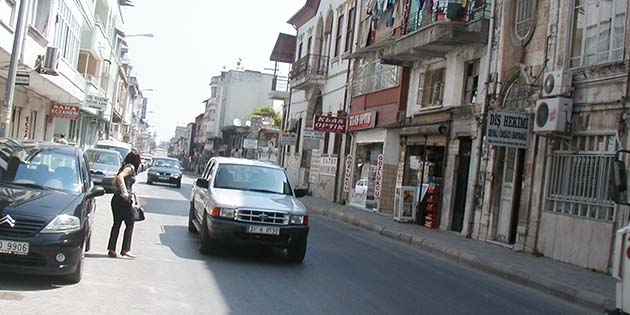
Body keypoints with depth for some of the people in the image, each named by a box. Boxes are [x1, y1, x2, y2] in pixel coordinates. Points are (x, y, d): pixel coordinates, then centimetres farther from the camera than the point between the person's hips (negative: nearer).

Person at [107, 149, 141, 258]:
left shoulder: (124, 167, 15)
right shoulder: (130, 168, -10)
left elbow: (114, 182, 21)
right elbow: (120, 177, -27)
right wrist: (124, 191, -31)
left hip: (116, 199, 8)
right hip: (124, 200, -8)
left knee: (116, 224, 10)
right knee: (130, 225, 1)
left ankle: (111, 249, 10)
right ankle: (126, 250, 0)